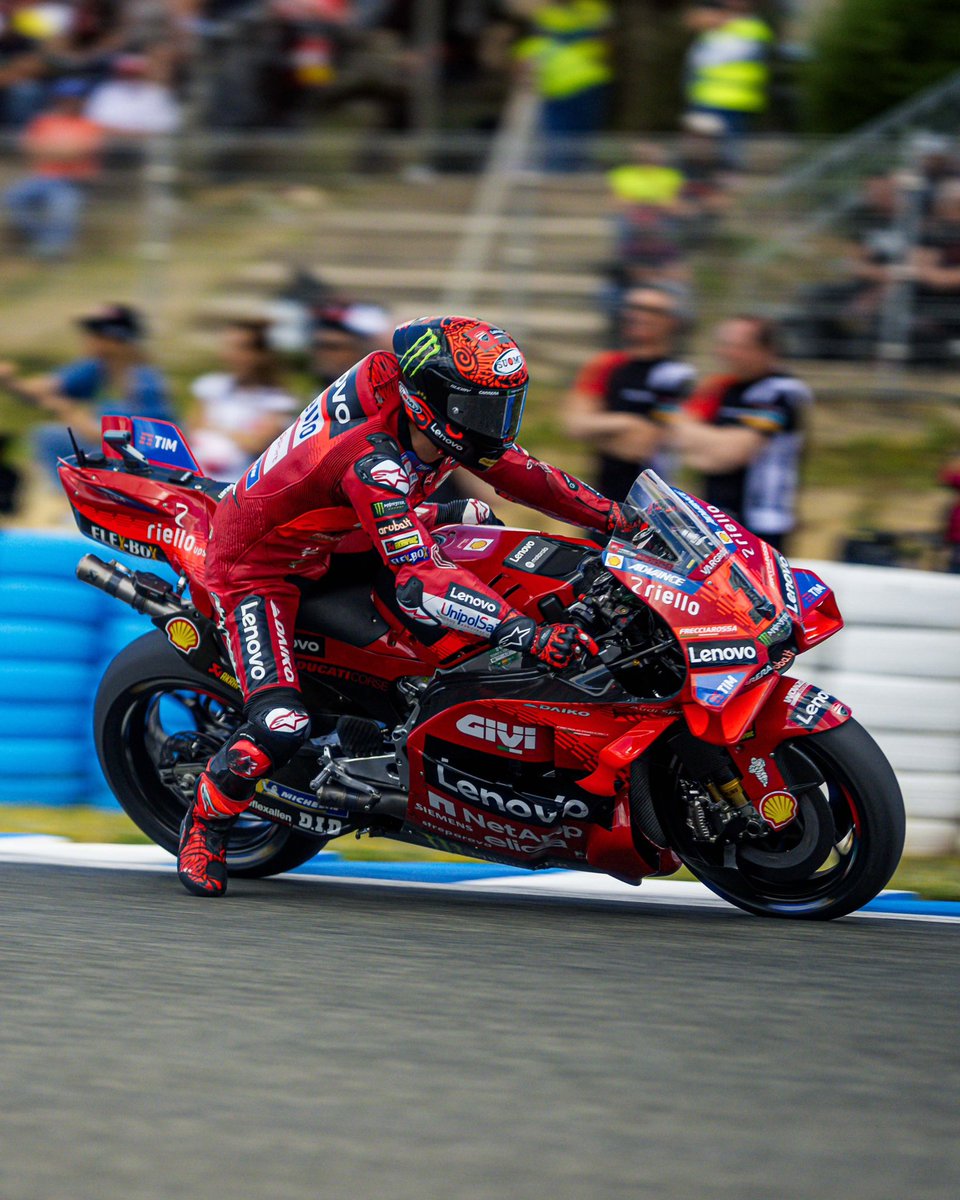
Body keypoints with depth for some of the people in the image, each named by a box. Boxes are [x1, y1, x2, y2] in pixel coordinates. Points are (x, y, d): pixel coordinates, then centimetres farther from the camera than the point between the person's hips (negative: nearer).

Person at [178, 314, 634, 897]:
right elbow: (420, 583, -43)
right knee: (280, 727, -23)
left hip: (333, 540, 9)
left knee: (477, 517, 9)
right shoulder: (372, 458, -37)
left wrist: (623, 520, -1)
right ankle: (207, 824, 4)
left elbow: (522, 471, 3)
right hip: (261, 563, -9)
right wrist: (528, 632, -51)